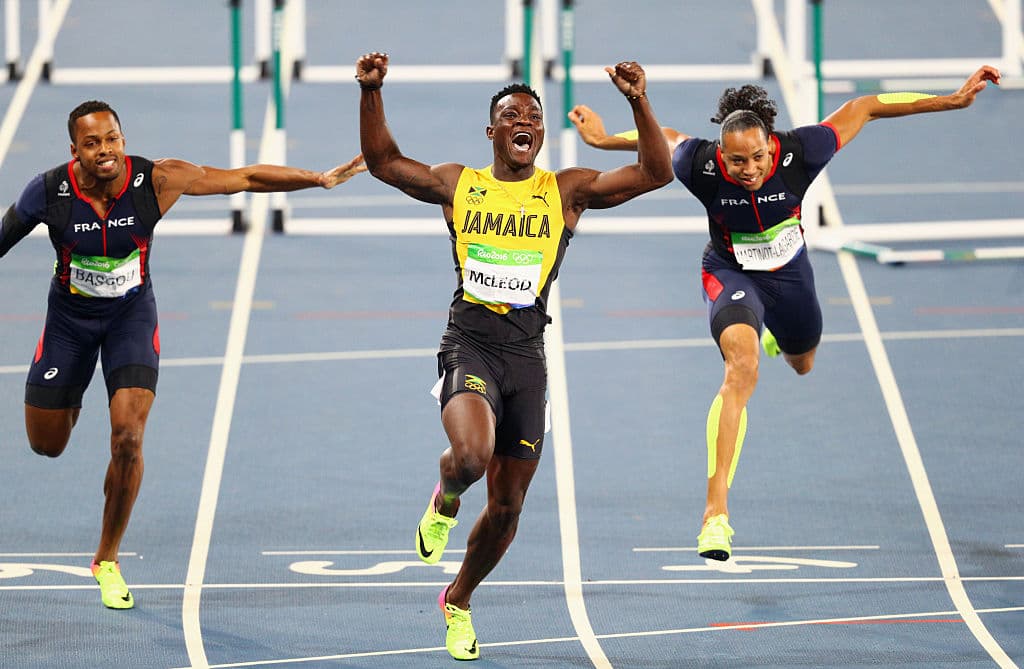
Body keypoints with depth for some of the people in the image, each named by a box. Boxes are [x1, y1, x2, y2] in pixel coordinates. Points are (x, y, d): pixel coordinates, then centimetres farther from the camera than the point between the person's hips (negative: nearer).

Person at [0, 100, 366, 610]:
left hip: (131, 314, -1)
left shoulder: (157, 181, -23)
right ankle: (69, 398, 50)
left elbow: (246, 178, -15)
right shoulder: (48, 192, -23)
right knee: (47, 444, 10)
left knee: (127, 439, -16)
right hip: (70, 315, 1)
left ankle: (107, 560, 2)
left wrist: (320, 179, -16)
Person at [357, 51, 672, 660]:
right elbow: (384, 162, 15)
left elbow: (656, 173, -2)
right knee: (471, 455, -32)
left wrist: (639, 103, -15)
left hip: (527, 355, 2)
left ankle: (459, 600, 32)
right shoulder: (458, 185, 8)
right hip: (469, 343, -2)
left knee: (507, 507, 6)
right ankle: (445, 500, 6)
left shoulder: (567, 191, 5)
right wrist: (371, 94, 2)